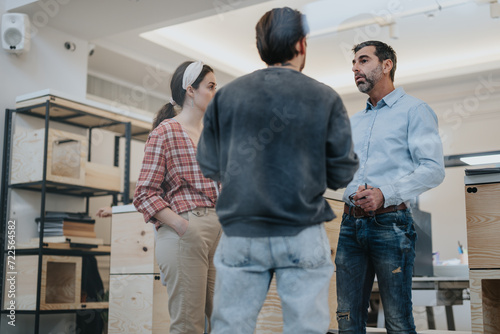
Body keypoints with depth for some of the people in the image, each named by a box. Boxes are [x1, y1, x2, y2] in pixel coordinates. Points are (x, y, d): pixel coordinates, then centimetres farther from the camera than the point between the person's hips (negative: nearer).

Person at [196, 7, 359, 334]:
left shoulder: (227, 95, 1)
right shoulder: (325, 99, -3)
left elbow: (210, 166, 5)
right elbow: (342, 174, -1)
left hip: (240, 236, 2)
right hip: (302, 236, -1)